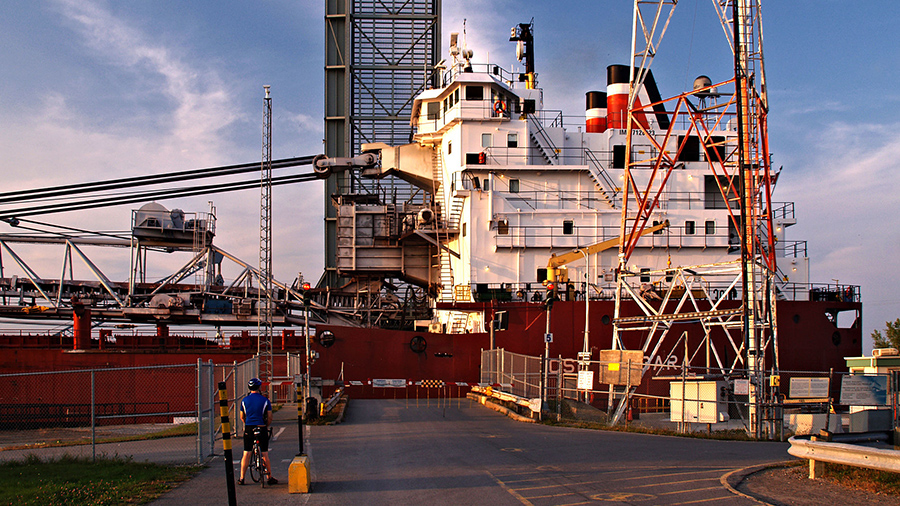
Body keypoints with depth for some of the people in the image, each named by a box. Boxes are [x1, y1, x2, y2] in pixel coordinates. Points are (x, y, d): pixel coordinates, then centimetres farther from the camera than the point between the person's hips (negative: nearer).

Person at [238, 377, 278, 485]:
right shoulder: (265, 400, -2)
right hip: (262, 428, -1)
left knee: (246, 454, 7)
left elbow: (242, 417, 11)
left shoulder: (244, 400, 3)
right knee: (265, 455, 5)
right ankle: (270, 478, 10)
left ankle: (242, 478, 7)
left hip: (248, 428, 1)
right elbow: (270, 417, -1)